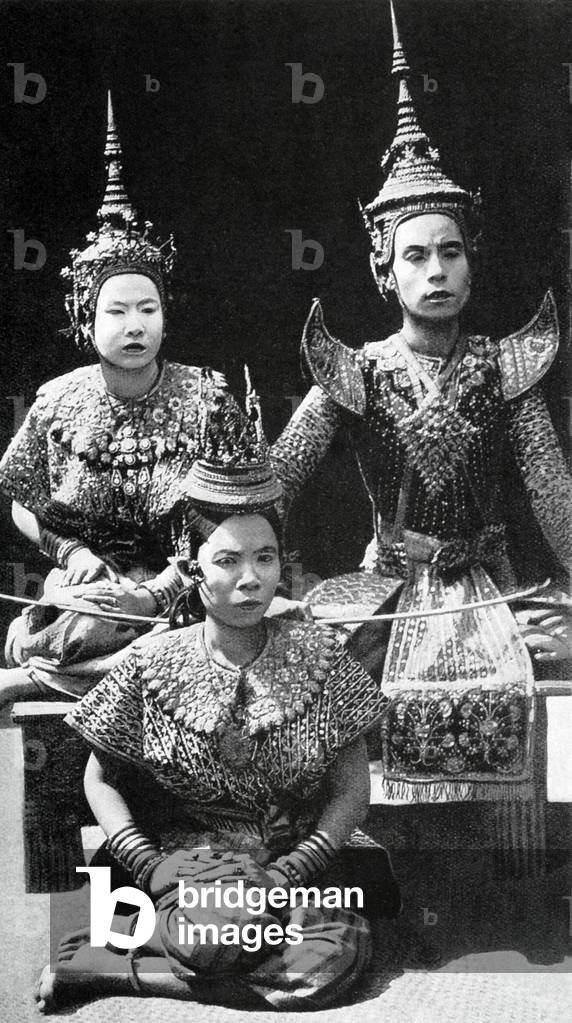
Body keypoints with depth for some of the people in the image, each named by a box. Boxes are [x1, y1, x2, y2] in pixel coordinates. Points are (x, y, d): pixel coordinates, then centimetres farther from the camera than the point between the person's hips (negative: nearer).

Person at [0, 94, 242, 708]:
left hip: (180, 593, 0)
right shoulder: (57, 402, -1)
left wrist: (157, 591, -16)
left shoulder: (205, 398, -6)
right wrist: (69, 551, -8)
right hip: (81, 587, 0)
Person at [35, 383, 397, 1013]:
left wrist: (296, 868, -13)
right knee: (224, 931, -37)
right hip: (189, 849, -3)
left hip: (299, 851, 3)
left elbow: (351, 789, 2)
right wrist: (149, 865, -9)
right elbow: (101, 779, 7)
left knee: (340, 952, -29)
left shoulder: (318, 655, -1)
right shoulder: (153, 666, -3)